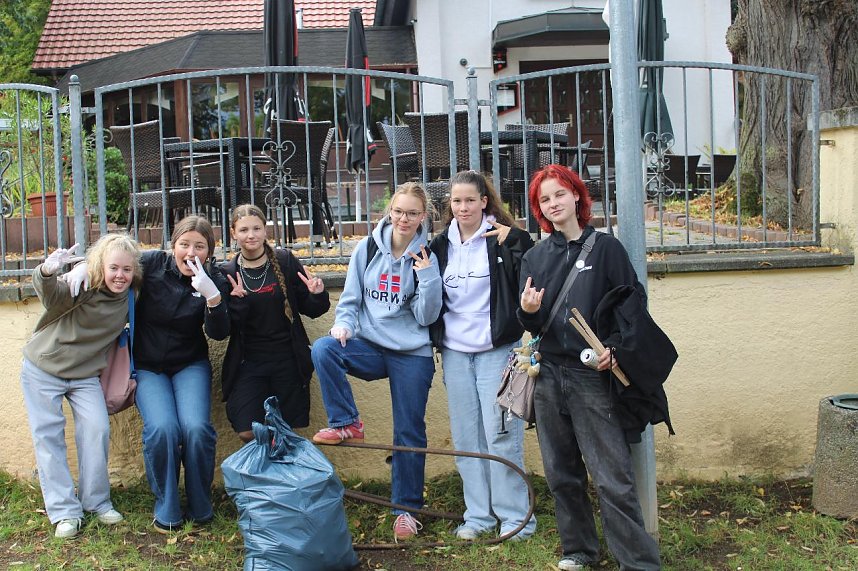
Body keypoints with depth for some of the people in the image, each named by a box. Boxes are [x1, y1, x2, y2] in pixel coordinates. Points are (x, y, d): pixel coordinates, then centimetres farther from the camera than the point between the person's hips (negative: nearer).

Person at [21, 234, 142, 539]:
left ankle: (97, 502, 10)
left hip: (85, 374, 4)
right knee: (48, 436, -2)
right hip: (43, 368, -3)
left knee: (97, 430, -6)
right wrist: (47, 273, -65)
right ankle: (64, 511, 6)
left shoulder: (129, 300, -7)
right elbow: (51, 296, -44)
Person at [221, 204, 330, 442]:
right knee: (248, 432, -10)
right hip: (248, 362, 0)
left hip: (288, 359, 0)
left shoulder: (285, 261, -1)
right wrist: (236, 302, -20)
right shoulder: (227, 273, 0)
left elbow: (310, 310, 5)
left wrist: (317, 295, -16)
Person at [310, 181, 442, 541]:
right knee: (323, 348, -28)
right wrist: (343, 324, -14)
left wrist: (427, 277, -18)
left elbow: (427, 317, -6)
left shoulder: (427, 258, -3)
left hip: (412, 354, -1)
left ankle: (406, 508, 20)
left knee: (409, 432, 3)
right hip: (370, 348, 1)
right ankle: (346, 424, -11)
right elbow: (350, 299, 6)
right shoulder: (368, 249, 0)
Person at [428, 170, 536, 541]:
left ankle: (515, 516, 9)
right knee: (466, 437, 9)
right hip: (455, 353, 5)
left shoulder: (506, 239, -5)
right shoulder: (442, 244, 10)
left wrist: (513, 245, -21)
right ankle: (478, 515, 20)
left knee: (501, 435, -3)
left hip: (496, 350, -5)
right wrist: (438, 341, 8)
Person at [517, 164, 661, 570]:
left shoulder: (605, 248, 0)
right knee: (561, 473, 12)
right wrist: (528, 311, -15)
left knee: (612, 477, -7)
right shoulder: (535, 258, 9)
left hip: (592, 375, -4)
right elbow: (530, 326, 8)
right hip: (549, 375, 4)